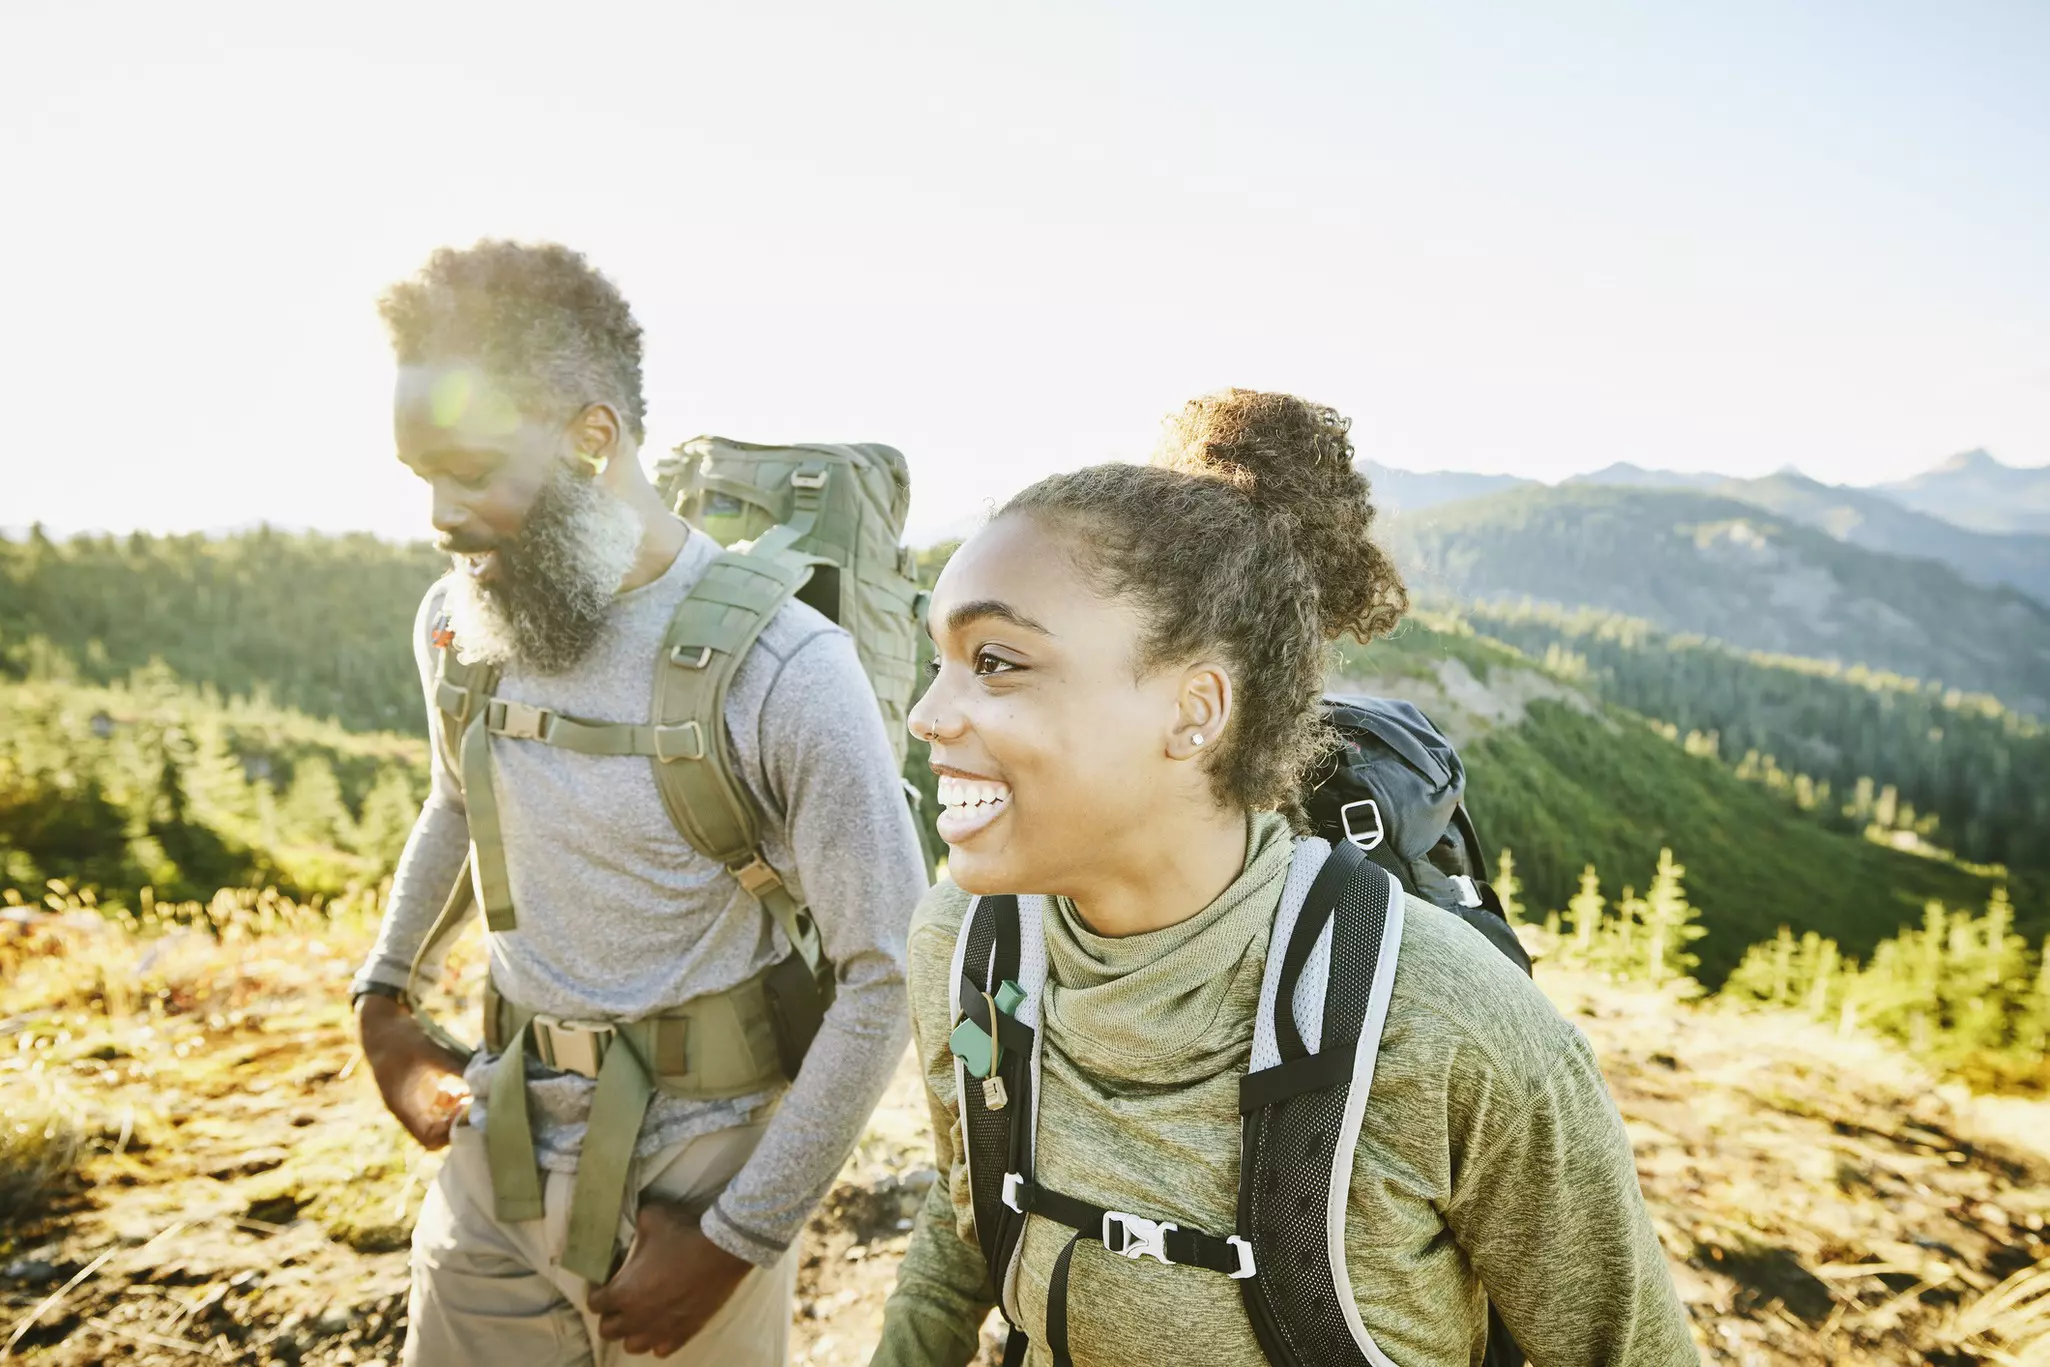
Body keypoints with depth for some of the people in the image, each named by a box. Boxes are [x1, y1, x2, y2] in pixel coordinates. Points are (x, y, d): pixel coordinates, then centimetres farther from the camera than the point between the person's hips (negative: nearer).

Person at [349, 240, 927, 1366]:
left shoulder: (786, 669, -23)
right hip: (494, 1146, 5)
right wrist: (381, 999, 11)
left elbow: (886, 976, -19)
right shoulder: (455, 621, -3)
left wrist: (737, 1241, -15)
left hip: (692, 1166, -5)